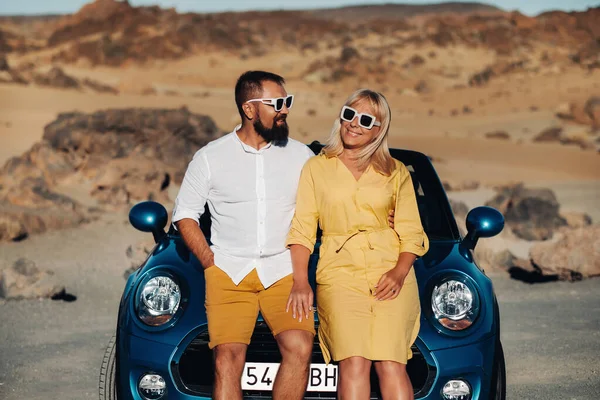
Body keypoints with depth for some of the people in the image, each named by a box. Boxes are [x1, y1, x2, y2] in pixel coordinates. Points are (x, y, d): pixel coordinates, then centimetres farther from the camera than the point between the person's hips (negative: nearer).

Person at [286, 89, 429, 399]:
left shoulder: (396, 172, 15)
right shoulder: (316, 168, 14)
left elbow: (411, 233, 11)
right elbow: (301, 230, 7)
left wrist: (399, 273, -8)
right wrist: (300, 281, -6)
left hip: (389, 273, 0)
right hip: (340, 272, 0)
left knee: (391, 364, -14)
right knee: (354, 362, -19)